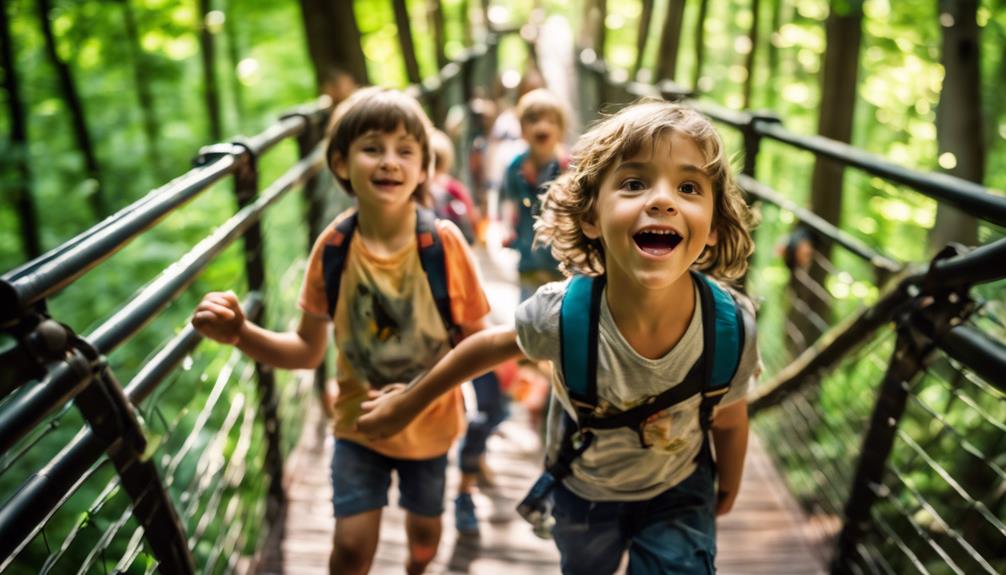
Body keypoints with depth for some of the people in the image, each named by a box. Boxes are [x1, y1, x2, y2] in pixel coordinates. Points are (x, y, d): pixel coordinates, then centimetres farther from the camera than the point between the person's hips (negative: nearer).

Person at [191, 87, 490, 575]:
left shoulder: (444, 242, -21)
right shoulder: (333, 246, -16)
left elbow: (474, 340, -11)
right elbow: (307, 350, -10)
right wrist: (240, 333, -25)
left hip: (429, 422, 0)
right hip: (359, 421, 0)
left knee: (424, 525, 20)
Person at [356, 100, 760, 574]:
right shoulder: (561, 315, -36)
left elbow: (728, 419, -10)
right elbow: (492, 345, -13)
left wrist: (729, 486, 10)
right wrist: (408, 402, 0)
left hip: (678, 495, 0)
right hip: (583, 490, 1)